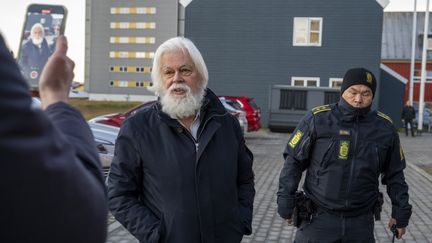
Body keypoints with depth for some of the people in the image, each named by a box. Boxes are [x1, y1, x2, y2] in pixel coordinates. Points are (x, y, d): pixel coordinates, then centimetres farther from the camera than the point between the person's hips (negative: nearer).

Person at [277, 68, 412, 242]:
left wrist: (401, 211, 10)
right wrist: (285, 200, -4)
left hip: (361, 223, 3)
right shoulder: (317, 119, -7)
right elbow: (294, 161, -2)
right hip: (319, 219, -2)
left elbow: (394, 174, 12)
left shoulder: (384, 127, 2)